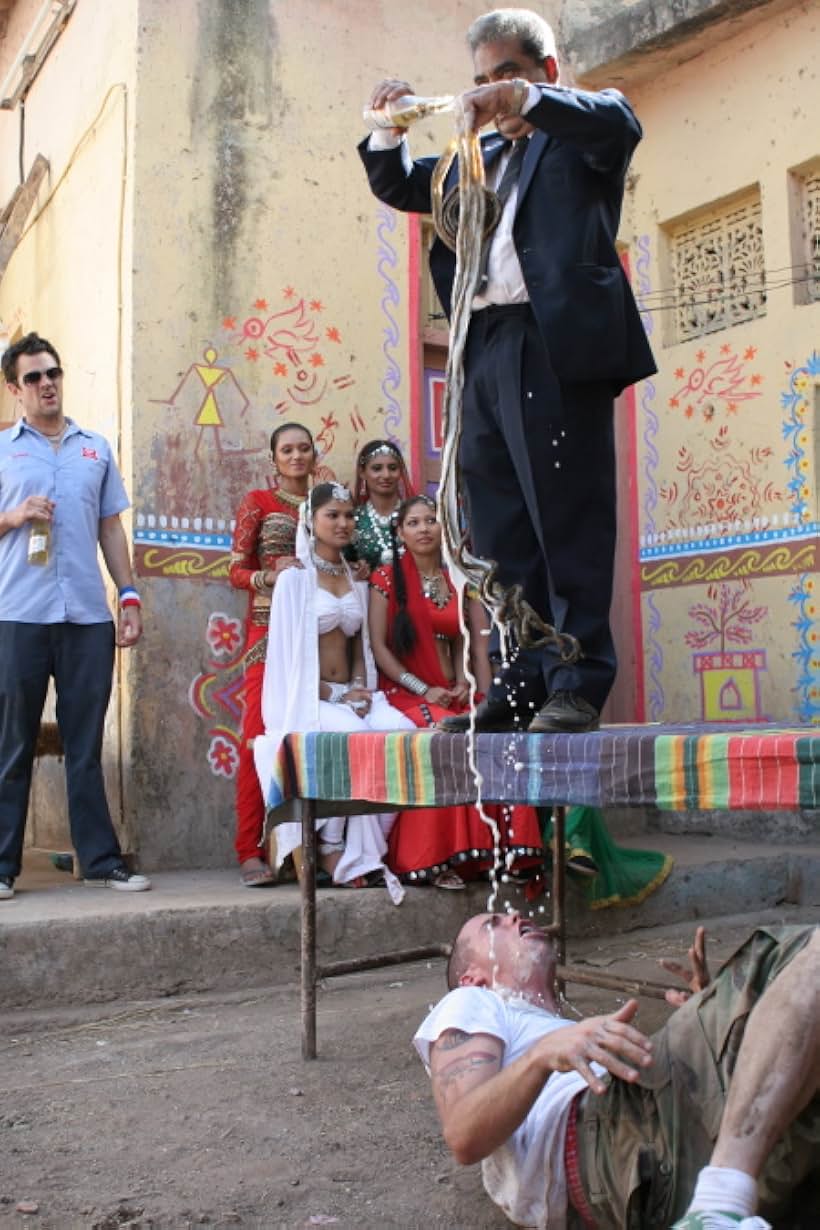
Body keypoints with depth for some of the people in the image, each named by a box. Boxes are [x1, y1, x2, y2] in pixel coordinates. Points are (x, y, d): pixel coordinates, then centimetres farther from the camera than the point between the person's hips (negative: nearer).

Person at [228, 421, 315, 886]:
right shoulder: (258, 502, 8)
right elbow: (237, 570, 3)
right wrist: (271, 576, -16)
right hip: (269, 627, -4)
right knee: (260, 733, -11)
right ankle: (251, 851, -8)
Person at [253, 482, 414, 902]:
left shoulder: (357, 581, 18)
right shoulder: (295, 579, 0)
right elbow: (289, 653, -5)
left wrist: (360, 687, -4)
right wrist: (335, 696, -14)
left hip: (352, 695, 5)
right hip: (308, 699, -5)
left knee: (401, 732, -25)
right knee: (353, 737, -35)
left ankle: (360, 852, -19)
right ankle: (333, 850, -18)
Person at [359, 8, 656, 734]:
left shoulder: (580, 130, 13)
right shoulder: (480, 157, 29)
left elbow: (621, 123, -9)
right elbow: (399, 188, 31)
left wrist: (528, 99, -18)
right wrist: (391, 130, 12)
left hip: (558, 342, -6)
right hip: (488, 350, 7)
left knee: (567, 518, -8)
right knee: (503, 533, 3)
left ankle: (579, 683, -5)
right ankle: (519, 688, 7)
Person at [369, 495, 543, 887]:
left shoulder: (454, 582, 17)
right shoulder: (386, 579, 1)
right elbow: (377, 646, -5)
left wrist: (461, 684, 0)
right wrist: (424, 689, -13)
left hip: (450, 694, 5)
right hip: (404, 692, -4)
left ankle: (501, 851, -17)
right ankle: (436, 860, -24)